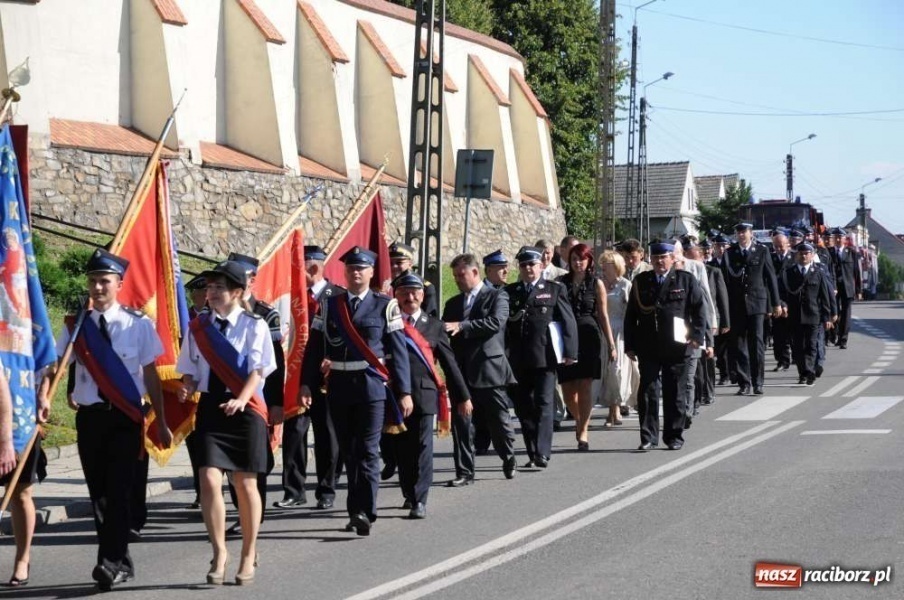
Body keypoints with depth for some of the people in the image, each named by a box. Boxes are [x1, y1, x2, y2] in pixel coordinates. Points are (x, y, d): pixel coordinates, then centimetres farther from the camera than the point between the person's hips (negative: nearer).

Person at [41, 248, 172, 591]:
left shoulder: (138, 324, -2)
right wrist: (43, 398, -21)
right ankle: (121, 563, 19)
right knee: (98, 491, 8)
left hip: (125, 417, -3)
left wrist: (161, 422, 4)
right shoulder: (77, 325, 4)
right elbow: (53, 364, -1)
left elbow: (150, 373, 2)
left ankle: (111, 563, -16)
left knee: (118, 489, -12)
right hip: (90, 416, 3)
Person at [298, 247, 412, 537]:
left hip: (372, 385, -3)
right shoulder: (329, 305, 9)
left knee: (367, 451, -8)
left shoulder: (385, 306, 1)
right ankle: (358, 512, 20)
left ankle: (364, 512, -11)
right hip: (339, 387, 3)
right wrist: (306, 384, 0)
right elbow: (315, 347, 8)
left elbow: (398, 351, 0)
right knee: (348, 452, 10)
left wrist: (404, 392, -4)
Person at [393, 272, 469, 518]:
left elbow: (449, 362, 10)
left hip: (424, 394, -1)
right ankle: (409, 494, 24)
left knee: (422, 447, -4)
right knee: (403, 448, 8)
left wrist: (462, 395, 10)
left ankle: (419, 500, -3)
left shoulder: (434, 325, 10)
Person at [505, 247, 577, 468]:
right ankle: (532, 453, 13)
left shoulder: (555, 290, 5)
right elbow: (501, 324, 11)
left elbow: (568, 322, 3)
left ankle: (542, 453, -11)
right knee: (523, 407, 5)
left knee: (543, 405, -7)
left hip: (544, 357, -3)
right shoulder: (509, 292, 12)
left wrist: (570, 352, -4)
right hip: (518, 360, 3)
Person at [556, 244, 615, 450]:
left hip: (589, 338, -2)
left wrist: (611, 344, 3)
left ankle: (583, 432, -1)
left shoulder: (596, 284, 4)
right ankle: (579, 419, 32)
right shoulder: (561, 283, 7)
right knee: (568, 389, 3)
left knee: (584, 387, -6)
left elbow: (603, 315, 5)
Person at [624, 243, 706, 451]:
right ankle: (648, 437, 3)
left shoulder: (686, 280, 3)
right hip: (648, 348, 1)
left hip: (676, 347, -1)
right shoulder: (641, 282, 9)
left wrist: (697, 336, -10)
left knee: (675, 393, 6)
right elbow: (631, 315, 10)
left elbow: (699, 309, 2)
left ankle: (674, 436, 16)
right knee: (647, 391, -2)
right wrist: (630, 345, 4)